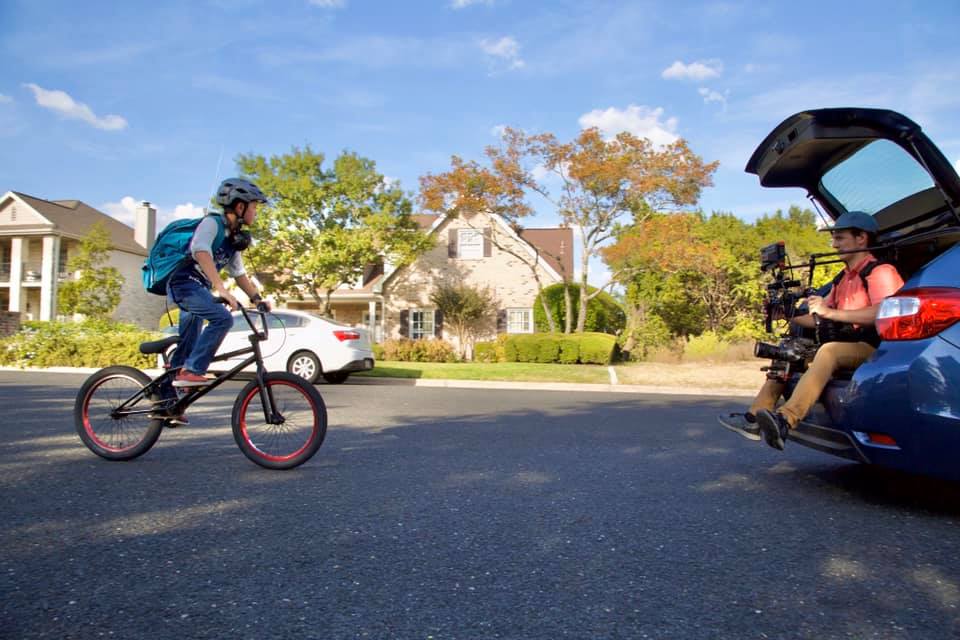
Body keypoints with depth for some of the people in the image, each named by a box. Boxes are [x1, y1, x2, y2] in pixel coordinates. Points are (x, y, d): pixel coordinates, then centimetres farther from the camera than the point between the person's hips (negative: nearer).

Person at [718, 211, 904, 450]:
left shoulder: (880, 271, -5)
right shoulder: (843, 279, 22)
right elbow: (818, 319, 17)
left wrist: (831, 313, -26)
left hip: (875, 349, -9)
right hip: (848, 346, 9)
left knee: (829, 351, -36)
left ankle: (785, 420, -51)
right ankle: (755, 417, -8)